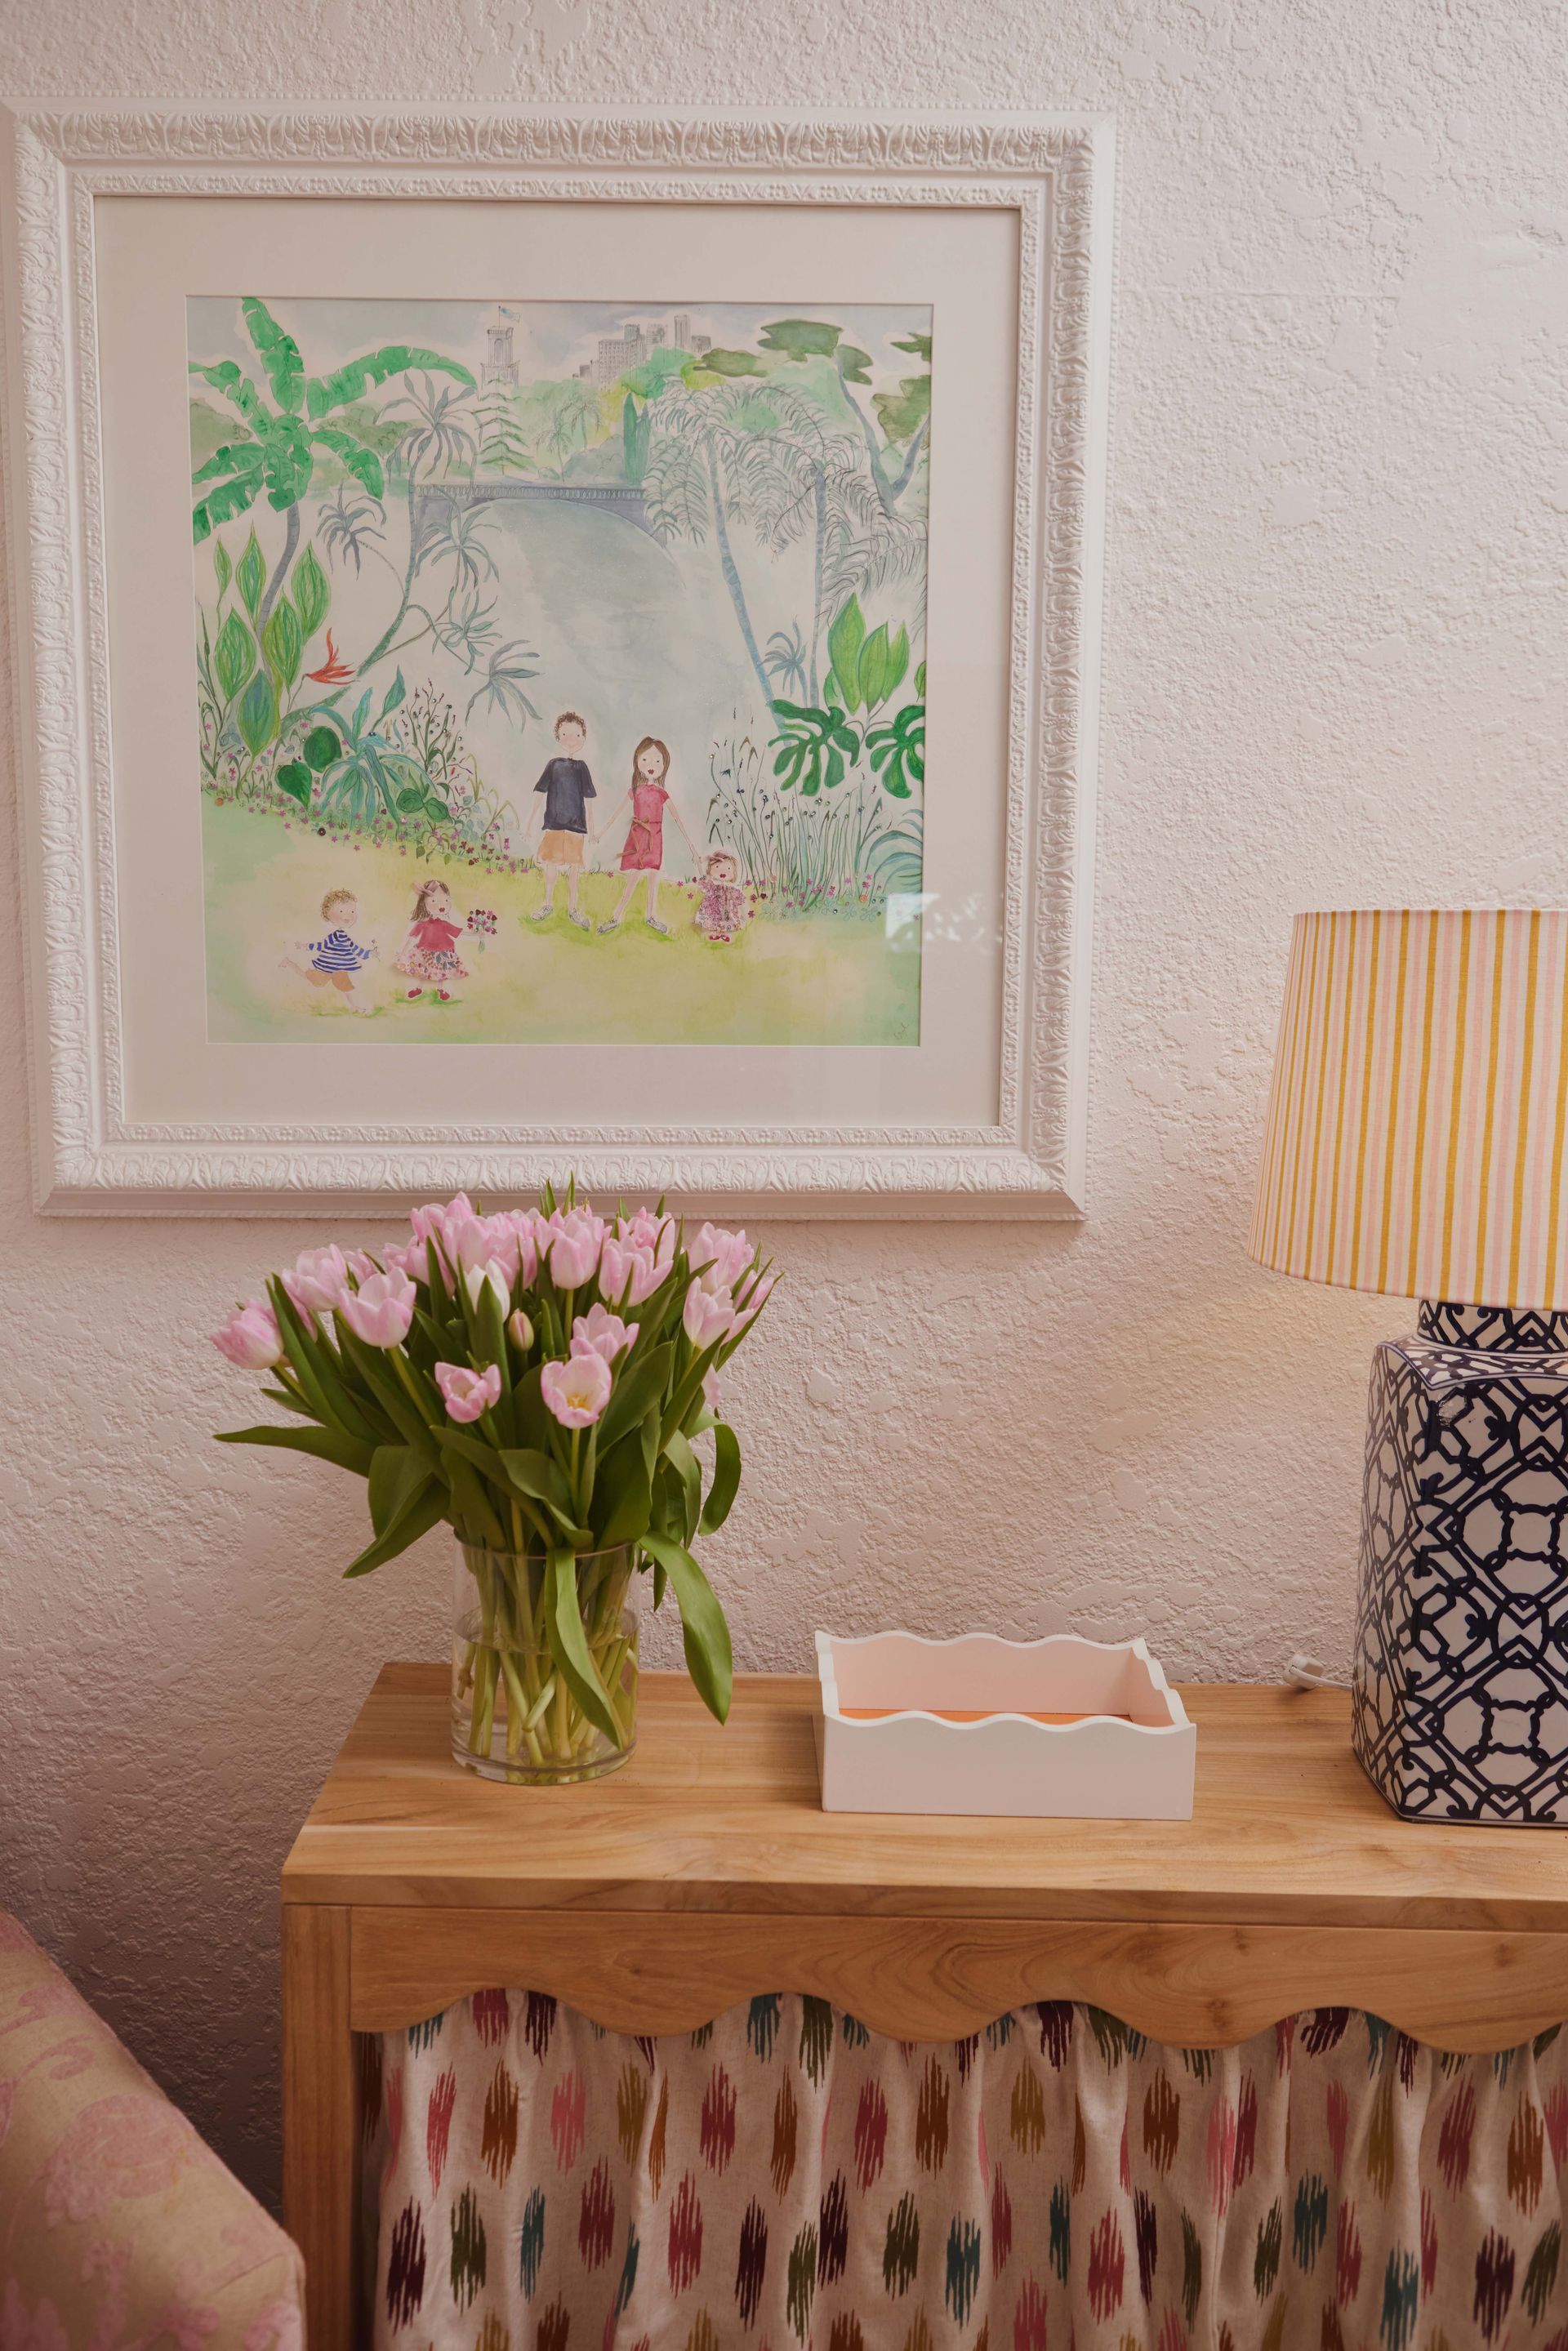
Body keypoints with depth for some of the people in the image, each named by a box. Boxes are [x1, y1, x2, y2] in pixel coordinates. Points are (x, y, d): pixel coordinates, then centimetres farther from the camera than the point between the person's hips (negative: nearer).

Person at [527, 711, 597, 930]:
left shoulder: (581, 767, 3)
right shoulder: (553, 764, 1)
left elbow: (588, 797, 8)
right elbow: (542, 793, 6)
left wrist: (590, 822, 8)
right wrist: (536, 814, 4)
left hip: (575, 821, 0)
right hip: (554, 820, 0)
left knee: (573, 864, 4)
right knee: (551, 862, 5)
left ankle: (572, 907, 15)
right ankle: (549, 903, 20)